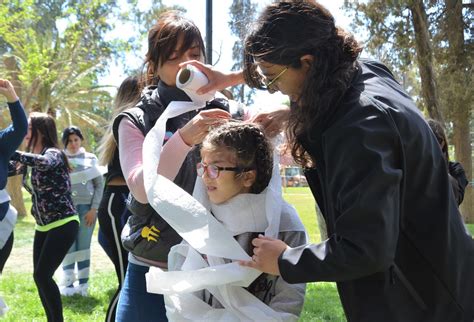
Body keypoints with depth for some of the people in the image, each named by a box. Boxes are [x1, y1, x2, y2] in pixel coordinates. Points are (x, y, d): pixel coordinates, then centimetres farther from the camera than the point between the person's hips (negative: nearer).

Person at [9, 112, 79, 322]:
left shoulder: (54, 154, -15)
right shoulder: (29, 160, 9)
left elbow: (43, 162, -38)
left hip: (63, 225, -8)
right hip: (43, 227, 8)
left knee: (42, 275, -12)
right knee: (40, 276, 8)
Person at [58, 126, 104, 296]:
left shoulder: (91, 158, 5)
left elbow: (99, 184, 4)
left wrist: (94, 208, -2)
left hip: (87, 207, 1)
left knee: (84, 246, 3)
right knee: (68, 247, -1)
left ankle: (83, 283, 9)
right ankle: (68, 284, 7)